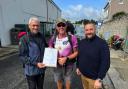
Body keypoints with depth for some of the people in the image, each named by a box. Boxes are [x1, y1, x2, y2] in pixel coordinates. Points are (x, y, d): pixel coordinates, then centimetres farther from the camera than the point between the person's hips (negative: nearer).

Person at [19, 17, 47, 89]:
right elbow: (22, 56, -16)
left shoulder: (42, 37, 1)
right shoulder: (24, 39, -14)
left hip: (41, 68, 4)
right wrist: (36, 64, -23)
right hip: (31, 70, -4)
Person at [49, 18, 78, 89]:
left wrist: (66, 58, -22)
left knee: (68, 81, 20)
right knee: (58, 81, 23)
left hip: (68, 65, -2)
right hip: (57, 64, 2)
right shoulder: (53, 38, -4)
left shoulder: (72, 38, -14)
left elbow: (76, 52, -9)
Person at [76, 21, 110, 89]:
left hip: (94, 78, -5)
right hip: (83, 74, 5)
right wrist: (77, 67, 11)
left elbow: (105, 63, -20)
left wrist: (99, 79, -22)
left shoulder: (102, 43, -19)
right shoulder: (81, 42, 0)